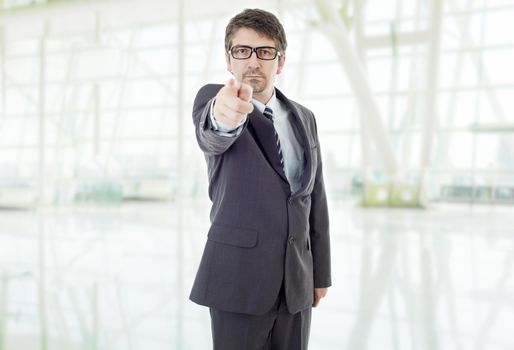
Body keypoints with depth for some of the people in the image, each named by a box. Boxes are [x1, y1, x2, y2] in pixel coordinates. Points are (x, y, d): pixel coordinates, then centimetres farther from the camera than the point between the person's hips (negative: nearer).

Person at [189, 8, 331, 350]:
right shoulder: (211, 98, -3)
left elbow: (315, 200, 12)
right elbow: (212, 135, -28)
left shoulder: (304, 118, 9)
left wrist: (320, 273, 12)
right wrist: (224, 116, -51)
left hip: (296, 280, 4)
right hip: (238, 276, -4)